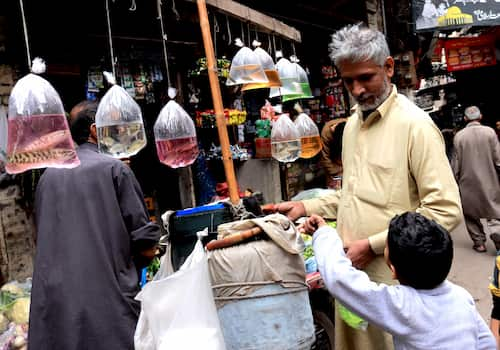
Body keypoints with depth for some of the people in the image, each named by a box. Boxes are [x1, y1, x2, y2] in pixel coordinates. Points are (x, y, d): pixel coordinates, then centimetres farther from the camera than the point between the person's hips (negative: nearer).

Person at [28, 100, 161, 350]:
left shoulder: (48, 176, 9)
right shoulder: (114, 168, -7)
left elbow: (43, 235, 17)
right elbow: (146, 245, -9)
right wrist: (131, 264, 11)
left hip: (52, 296, 6)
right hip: (108, 297, -5)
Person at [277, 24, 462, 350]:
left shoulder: (415, 124, -15)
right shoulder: (353, 123, 9)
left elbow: (446, 210, -19)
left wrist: (372, 245, -19)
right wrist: (307, 207, 7)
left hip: (392, 278, -7)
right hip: (353, 271, 7)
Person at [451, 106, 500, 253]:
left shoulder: (459, 136, -6)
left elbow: (456, 162, -3)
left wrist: (455, 180, 8)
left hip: (467, 181, 0)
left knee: (471, 212, 12)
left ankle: (479, 242, 14)